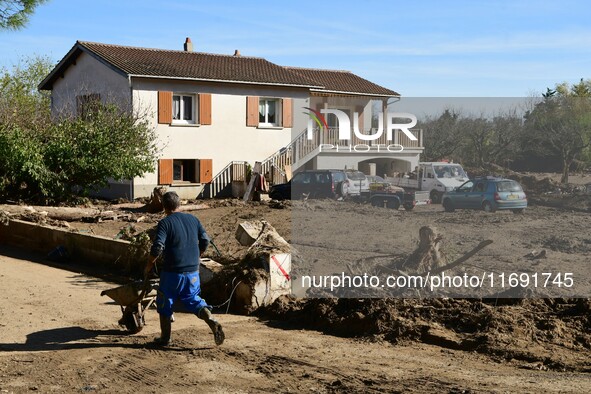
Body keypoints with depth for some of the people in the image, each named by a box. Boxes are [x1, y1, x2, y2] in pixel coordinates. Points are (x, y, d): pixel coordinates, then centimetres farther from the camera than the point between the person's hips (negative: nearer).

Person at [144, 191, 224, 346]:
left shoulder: (165, 223, -10)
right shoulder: (193, 219, 6)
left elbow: (157, 248, -19)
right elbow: (205, 241, 8)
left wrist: (148, 266, -5)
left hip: (172, 272, -4)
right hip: (193, 272, 4)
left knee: (164, 304, 13)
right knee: (194, 300, 15)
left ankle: (165, 338, 21)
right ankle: (211, 321, -10)